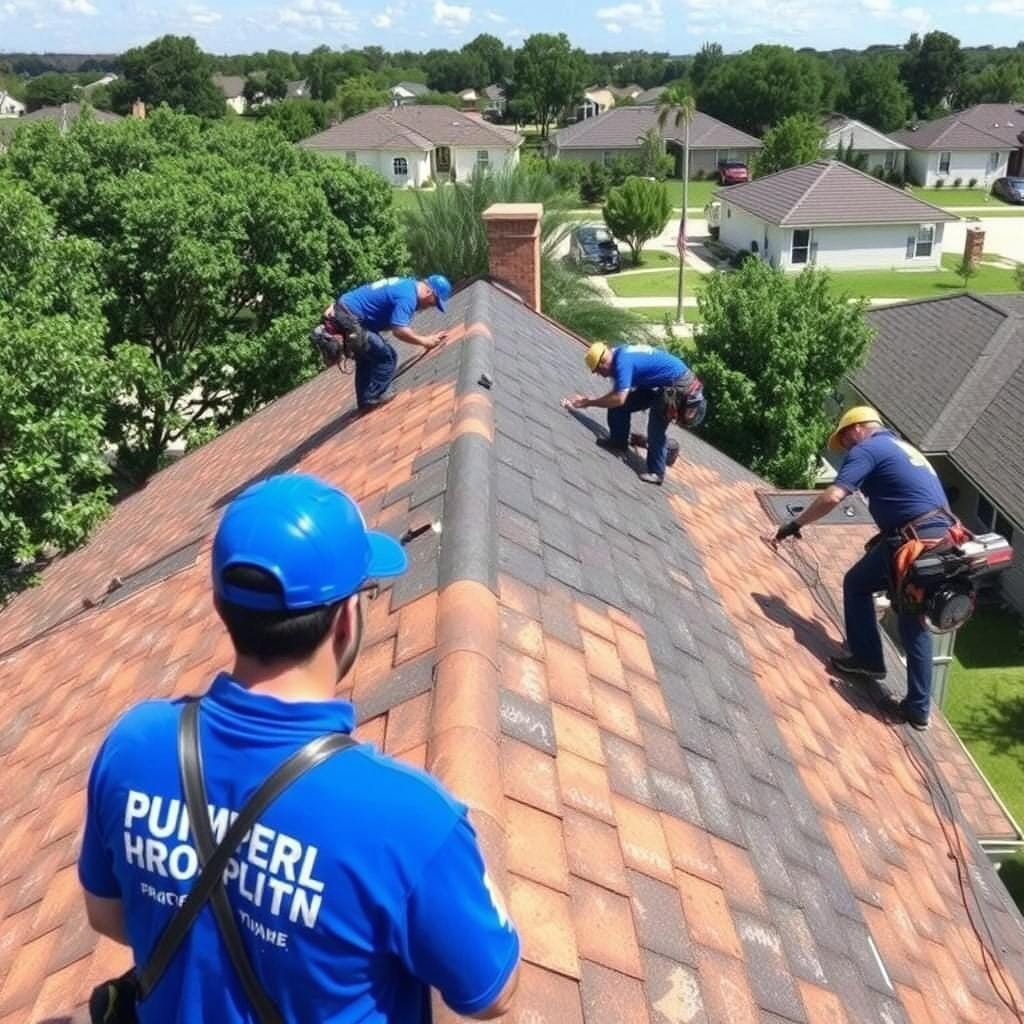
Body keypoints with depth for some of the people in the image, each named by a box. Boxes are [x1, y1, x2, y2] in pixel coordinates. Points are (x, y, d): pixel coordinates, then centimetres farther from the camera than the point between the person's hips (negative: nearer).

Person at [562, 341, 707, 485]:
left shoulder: (623, 361, -25)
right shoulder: (620, 355, 5)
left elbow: (619, 398, -29)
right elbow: (618, 392, 11)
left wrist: (588, 403, -19)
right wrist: (587, 401, 4)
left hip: (679, 384, -10)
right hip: (662, 383, 10)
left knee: (656, 429, -9)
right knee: (621, 405, 6)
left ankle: (656, 472, 2)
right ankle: (618, 440, 20)